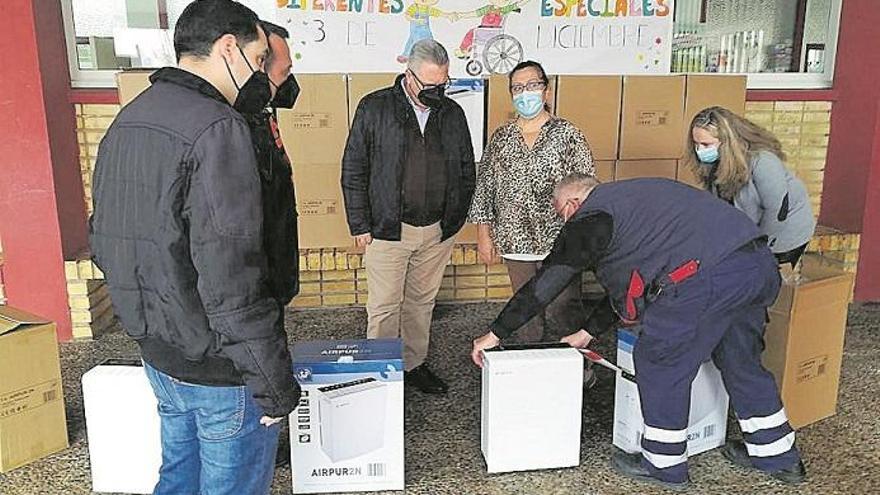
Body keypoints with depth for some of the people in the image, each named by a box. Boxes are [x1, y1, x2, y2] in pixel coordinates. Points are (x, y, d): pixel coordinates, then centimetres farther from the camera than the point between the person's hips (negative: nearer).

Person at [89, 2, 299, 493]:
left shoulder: (126, 122, 7)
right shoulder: (217, 128, -22)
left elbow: (105, 243, 13)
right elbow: (232, 280, -27)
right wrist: (274, 384, -18)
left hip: (158, 354, 9)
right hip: (219, 370, -8)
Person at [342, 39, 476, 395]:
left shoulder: (453, 114, 6)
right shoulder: (374, 108, -5)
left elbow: (467, 171, 14)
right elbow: (353, 171, -3)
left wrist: (455, 218, 8)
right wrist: (360, 225, -6)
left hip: (438, 231, 4)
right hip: (387, 229, -3)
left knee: (422, 301, 15)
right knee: (384, 306, 2)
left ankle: (414, 364, 30)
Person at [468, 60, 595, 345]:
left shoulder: (568, 135, -2)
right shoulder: (501, 138, 8)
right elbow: (484, 185, 10)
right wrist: (484, 234, 5)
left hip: (559, 245, -3)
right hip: (516, 244, 3)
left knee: (561, 314, 1)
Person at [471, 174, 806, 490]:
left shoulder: (589, 218, 4)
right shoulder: (630, 198, 31)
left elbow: (543, 285, 5)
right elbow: (625, 279, 35)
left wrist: (495, 334, 14)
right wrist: (588, 332, 38)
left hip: (709, 274, -9)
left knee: (660, 362, 8)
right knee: (740, 359, 25)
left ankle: (663, 465, 23)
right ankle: (777, 455, 42)